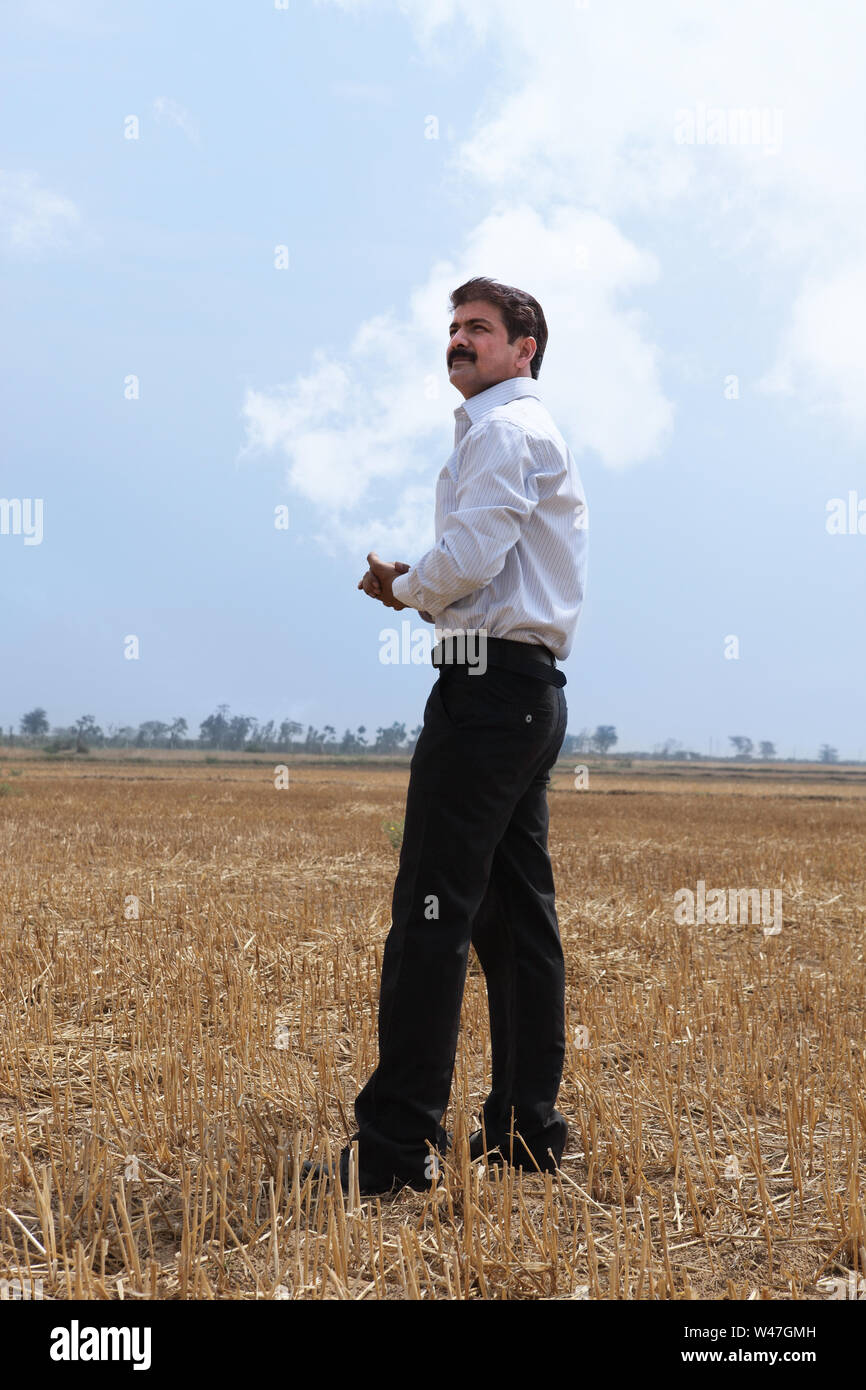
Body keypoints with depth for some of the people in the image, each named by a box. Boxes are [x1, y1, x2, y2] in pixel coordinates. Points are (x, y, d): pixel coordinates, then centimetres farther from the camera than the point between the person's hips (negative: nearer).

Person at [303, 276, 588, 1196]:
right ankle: (527, 1130, 14)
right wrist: (424, 589, 11)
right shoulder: (537, 434, 25)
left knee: (432, 913, -12)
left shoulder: (502, 430, -7)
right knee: (516, 915, 10)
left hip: (489, 685, -11)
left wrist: (404, 588, -1)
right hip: (533, 687, 11)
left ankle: (396, 1146, -12)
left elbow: (470, 557, -19)